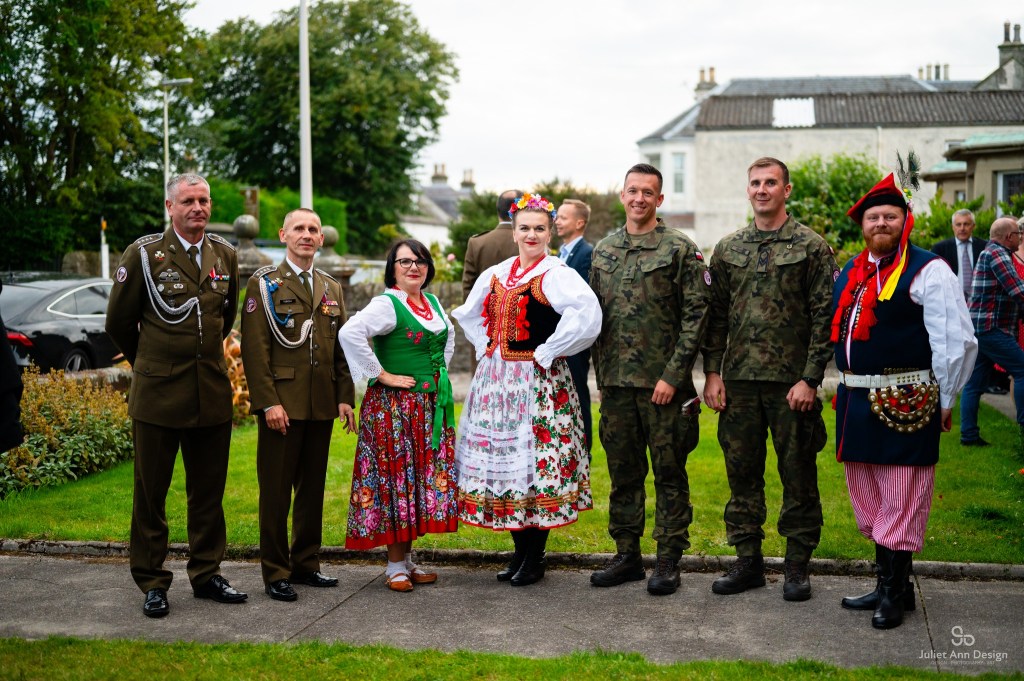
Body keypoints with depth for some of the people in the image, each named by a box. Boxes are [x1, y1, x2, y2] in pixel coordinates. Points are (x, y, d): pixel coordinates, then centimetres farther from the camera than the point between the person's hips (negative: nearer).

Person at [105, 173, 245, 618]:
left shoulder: (225, 255, 7)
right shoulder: (144, 253, -5)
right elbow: (119, 322, 3)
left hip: (212, 393, 4)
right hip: (157, 394, -4)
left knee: (208, 491, 11)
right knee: (151, 493, 5)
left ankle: (206, 573, 24)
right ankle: (152, 584, 16)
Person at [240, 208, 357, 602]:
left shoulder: (332, 289, 15)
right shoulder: (264, 284, -1)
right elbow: (254, 348, -8)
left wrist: (345, 397, 6)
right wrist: (268, 402, -15)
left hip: (322, 406, 5)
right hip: (282, 404, -5)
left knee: (313, 488, 11)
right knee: (276, 491, 0)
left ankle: (306, 564, 21)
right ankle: (275, 573, 9)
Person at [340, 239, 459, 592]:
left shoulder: (432, 302, 12)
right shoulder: (387, 304, -12)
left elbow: (448, 335, 31)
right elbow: (350, 333, -28)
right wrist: (381, 375, -21)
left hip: (431, 405, 7)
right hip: (394, 406, -7)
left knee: (424, 479, 9)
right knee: (396, 477, -3)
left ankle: (408, 557, 20)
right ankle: (395, 564, 7)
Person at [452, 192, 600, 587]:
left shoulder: (557, 275, -9)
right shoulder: (495, 275, 12)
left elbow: (588, 315, -26)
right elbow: (468, 314, 29)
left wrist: (547, 351, -20)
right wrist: (485, 347, 14)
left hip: (538, 382, -6)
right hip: (496, 380, 6)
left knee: (536, 463, -4)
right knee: (503, 461, 9)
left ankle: (535, 555, 9)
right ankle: (520, 548, 22)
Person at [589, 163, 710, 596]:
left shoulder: (680, 250, -4)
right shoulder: (603, 251, 12)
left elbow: (695, 316, -8)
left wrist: (673, 375, -14)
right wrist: (600, 371, 10)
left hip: (663, 383, -5)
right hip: (615, 383, 5)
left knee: (669, 474, 3)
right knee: (623, 473, 11)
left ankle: (668, 561, 11)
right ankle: (627, 556, 21)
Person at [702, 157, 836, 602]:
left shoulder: (811, 247, -1)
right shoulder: (728, 249, 10)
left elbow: (824, 318, -5)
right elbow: (716, 315, 11)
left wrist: (810, 379, -12)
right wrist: (712, 372, 3)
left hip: (792, 381, -3)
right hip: (739, 381, 4)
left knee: (798, 476, 4)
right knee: (742, 473, 9)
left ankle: (797, 565, 16)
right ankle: (747, 561, 20)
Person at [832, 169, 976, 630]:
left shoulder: (928, 271, -9)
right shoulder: (849, 274, 13)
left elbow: (956, 341, -12)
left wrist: (944, 401, -9)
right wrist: (845, 386, 15)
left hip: (905, 402, -8)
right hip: (856, 402, 8)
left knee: (900, 501, -1)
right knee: (867, 500, 15)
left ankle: (894, 592, 11)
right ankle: (889, 582, 29)